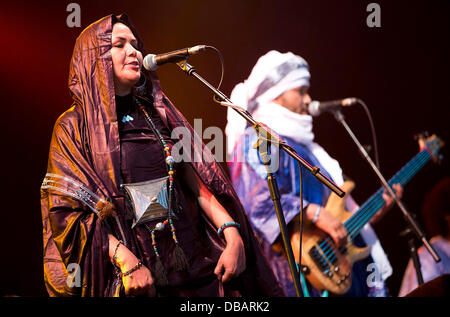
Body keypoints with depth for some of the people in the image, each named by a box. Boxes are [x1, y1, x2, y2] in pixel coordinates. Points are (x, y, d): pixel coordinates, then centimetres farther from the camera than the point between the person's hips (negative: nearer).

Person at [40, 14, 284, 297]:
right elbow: (71, 210, -7)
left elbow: (197, 182, 7)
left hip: (193, 261, 4)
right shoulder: (74, 127, 1)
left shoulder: (160, 114, 13)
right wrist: (125, 260, -18)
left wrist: (233, 236, -7)